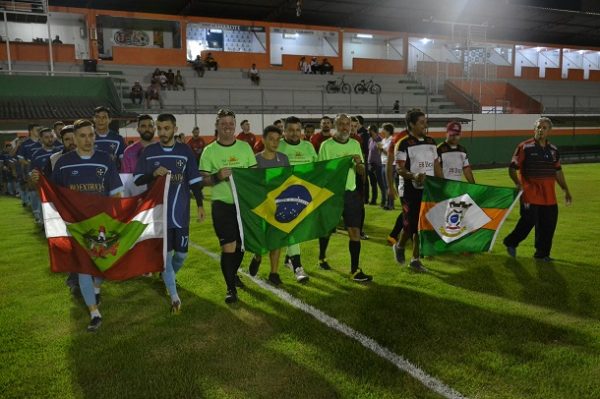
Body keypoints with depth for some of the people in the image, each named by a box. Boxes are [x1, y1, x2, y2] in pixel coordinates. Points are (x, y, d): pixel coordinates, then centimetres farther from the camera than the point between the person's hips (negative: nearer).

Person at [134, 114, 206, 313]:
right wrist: (153, 174, -16)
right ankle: (174, 297, 3)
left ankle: (168, 277, 39)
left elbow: (194, 180, 5)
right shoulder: (148, 152, 2)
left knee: (181, 253, 8)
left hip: (181, 212, 1)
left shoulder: (185, 151, 2)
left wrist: (200, 205, 2)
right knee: (165, 253, -3)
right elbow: (137, 179, 3)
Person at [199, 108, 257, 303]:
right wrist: (218, 176, -22)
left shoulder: (245, 147, 5)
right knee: (228, 246, -7)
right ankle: (231, 288, 8)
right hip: (222, 204, -3)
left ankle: (233, 273, 42)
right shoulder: (209, 150, -2)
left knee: (241, 243, 14)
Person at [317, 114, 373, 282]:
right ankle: (322, 257, 40)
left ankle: (355, 270, 0)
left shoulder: (355, 144, 6)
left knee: (355, 231, -5)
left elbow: (362, 172, 9)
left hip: (350, 192, 3)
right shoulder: (326, 145, -6)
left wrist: (359, 163, -12)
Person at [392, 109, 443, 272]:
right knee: (411, 224, -4)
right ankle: (399, 247, 27)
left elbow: (436, 165, 15)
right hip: (411, 191, -6)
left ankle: (415, 259, 17)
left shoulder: (431, 142, 11)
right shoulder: (404, 143, -9)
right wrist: (414, 176, -33)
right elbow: (399, 168, -15)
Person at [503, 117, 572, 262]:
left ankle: (542, 253, 22)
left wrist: (566, 190, 22)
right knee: (528, 221, -9)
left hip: (549, 196, 6)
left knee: (548, 225, 7)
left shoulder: (553, 150, 12)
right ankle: (511, 242, 15)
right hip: (530, 194, -6)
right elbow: (512, 168, -7)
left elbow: (558, 171, 22)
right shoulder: (525, 147, -5)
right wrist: (518, 183, -22)